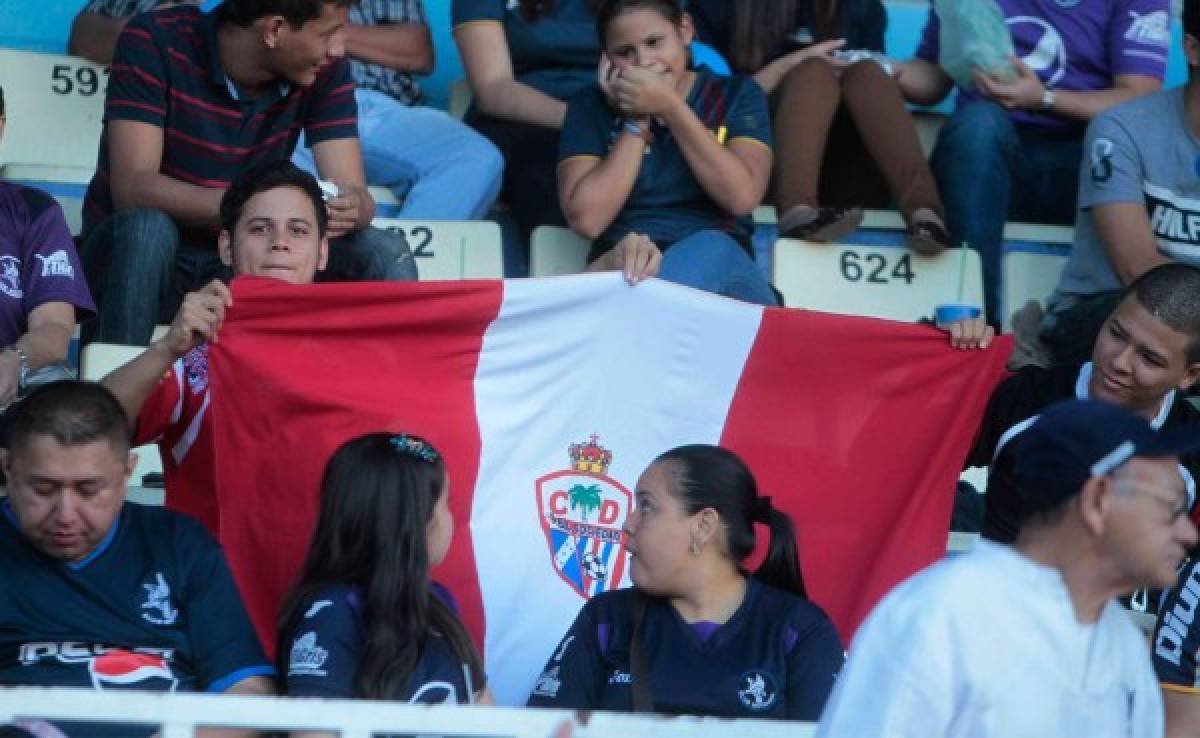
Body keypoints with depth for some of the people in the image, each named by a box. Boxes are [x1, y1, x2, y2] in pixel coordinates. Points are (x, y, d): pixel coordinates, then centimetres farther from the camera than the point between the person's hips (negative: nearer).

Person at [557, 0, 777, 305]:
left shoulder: (736, 94, 11)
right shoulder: (590, 106, 11)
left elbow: (742, 196, -8)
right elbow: (587, 219, -3)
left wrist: (669, 107, -7)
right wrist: (636, 121, -1)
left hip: (721, 271, 1)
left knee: (710, 250, -36)